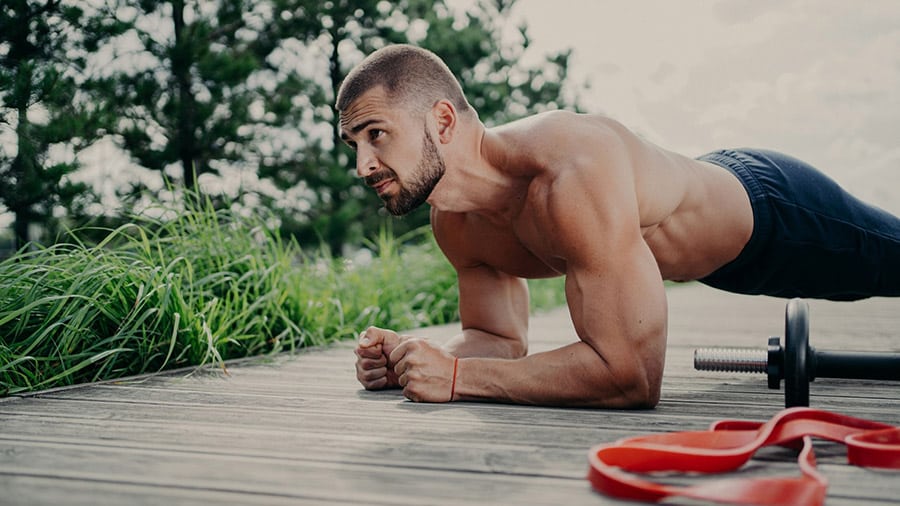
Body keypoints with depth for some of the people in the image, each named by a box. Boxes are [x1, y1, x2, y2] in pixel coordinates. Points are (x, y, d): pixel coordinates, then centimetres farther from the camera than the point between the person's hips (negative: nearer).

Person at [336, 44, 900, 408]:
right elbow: (503, 339, -8)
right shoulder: (455, 224, -22)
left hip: (778, 213, -7)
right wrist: (419, 357, -27)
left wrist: (457, 375, -47)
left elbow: (631, 374, -49)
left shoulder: (575, 170, -47)